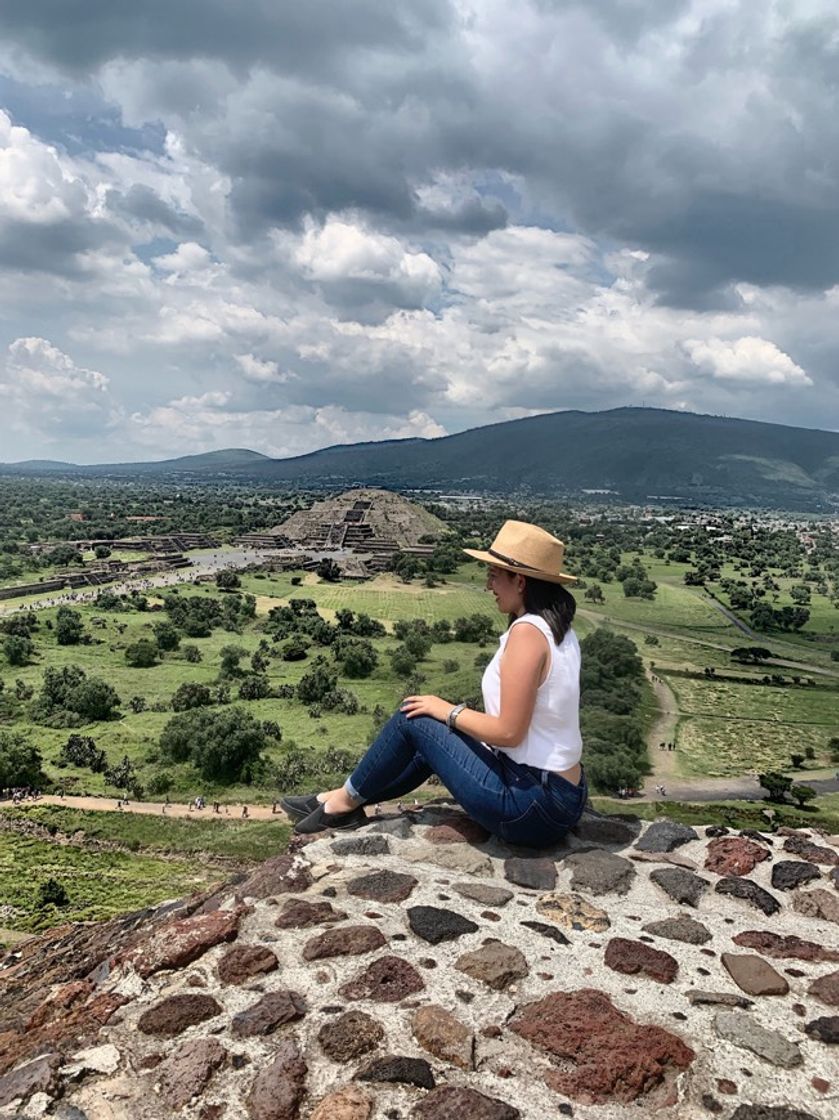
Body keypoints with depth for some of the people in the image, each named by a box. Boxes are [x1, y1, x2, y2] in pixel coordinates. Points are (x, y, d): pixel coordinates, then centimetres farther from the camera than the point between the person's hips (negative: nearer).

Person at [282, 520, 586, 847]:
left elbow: (508, 731, -22)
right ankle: (346, 801, 30)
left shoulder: (526, 631, -20)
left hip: (531, 806, -9)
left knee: (413, 718, -1)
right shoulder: (557, 629, 7)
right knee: (434, 735, 20)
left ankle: (347, 799, 20)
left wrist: (448, 711, -7)